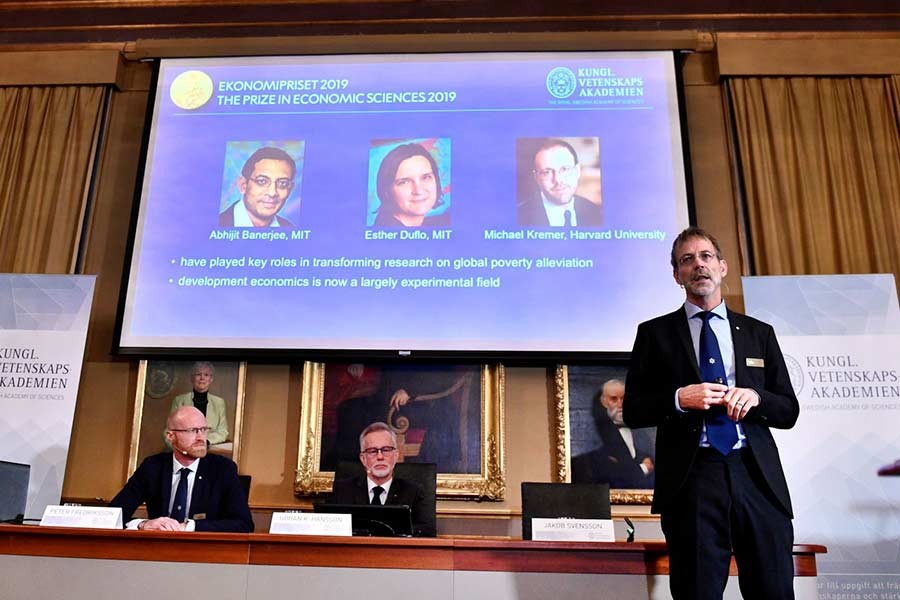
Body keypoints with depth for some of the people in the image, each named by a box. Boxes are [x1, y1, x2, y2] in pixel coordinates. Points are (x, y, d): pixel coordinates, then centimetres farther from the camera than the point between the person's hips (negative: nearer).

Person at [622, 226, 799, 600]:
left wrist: (756, 397, -8)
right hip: (691, 480, -2)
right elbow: (632, 411, 5)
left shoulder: (759, 332, 15)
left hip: (757, 476, 2)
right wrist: (678, 399, -14)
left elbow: (789, 411, 13)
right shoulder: (655, 333, 8)